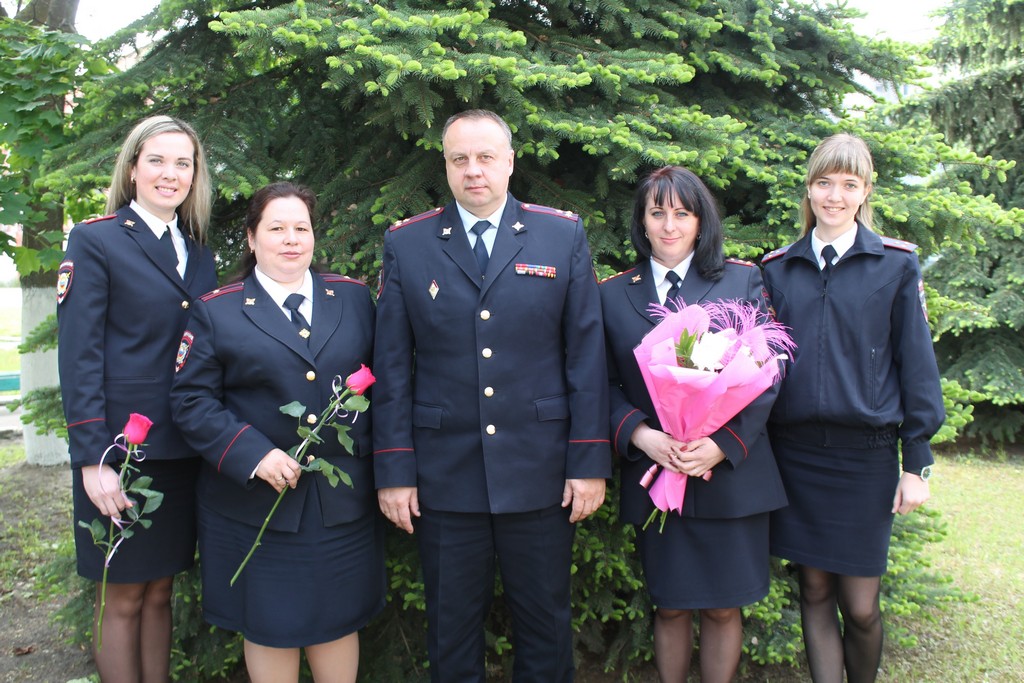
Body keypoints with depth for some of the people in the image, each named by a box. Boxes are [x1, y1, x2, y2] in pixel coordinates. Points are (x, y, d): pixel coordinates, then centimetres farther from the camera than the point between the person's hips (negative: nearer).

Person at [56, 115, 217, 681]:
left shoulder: (200, 253, 12)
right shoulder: (95, 240, -5)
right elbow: (78, 357, -10)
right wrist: (92, 458, -16)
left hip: (183, 450, 5)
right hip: (120, 449, -5)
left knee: (159, 593, 15)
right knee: (123, 598, 7)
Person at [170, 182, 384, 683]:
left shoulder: (354, 298, 7)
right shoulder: (217, 311, -1)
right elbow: (191, 400, -6)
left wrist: (374, 449, -5)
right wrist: (252, 454, -19)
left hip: (344, 500, 2)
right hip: (256, 502, -2)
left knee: (339, 620, 14)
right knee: (269, 626, 12)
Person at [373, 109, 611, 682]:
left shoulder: (564, 235, 3)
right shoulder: (405, 244, 3)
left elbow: (587, 355, 0)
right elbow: (392, 366, 1)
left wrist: (591, 461, -4)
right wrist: (394, 469, -2)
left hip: (541, 471, 0)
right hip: (443, 474, 0)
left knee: (546, 625, 14)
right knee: (452, 629, 15)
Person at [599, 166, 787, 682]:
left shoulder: (742, 280, 3)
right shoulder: (613, 293, 5)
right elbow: (606, 383, 3)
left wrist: (722, 444, -14)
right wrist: (640, 435, -15)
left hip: (731, 473, 0)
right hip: (651, 477, 1)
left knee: (722, 608, 9)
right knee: (669, 607, 11)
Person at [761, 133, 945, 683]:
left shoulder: (896, 264, 0)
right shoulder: (778, 268, 6)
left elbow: (917, 364, 1)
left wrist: (917, 461, -2)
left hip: (865, 454, -2)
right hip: (794, 450, 2)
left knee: (860, 607, 3)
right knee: (815, 593, 9)